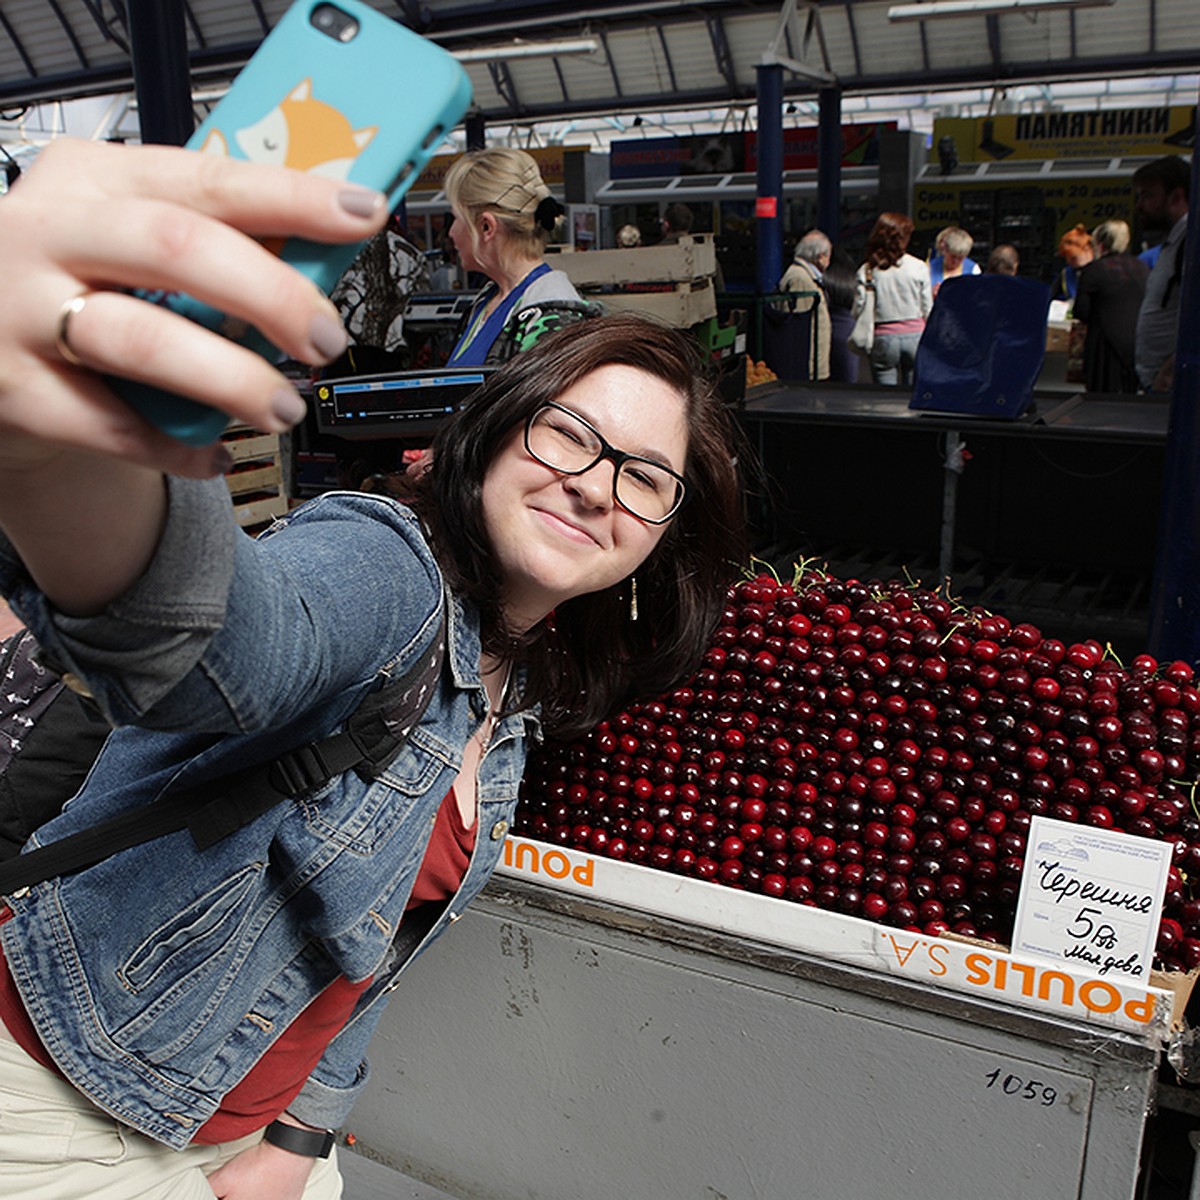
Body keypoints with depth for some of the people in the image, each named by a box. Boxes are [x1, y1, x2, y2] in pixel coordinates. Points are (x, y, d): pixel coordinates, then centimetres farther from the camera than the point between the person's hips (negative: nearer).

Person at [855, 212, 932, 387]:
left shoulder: (867, 271, -5)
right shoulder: (919, 267, -2)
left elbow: (858, 311, -5)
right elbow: (927, 310, 2)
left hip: (883, 338, -1)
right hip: (915, 335, 1)